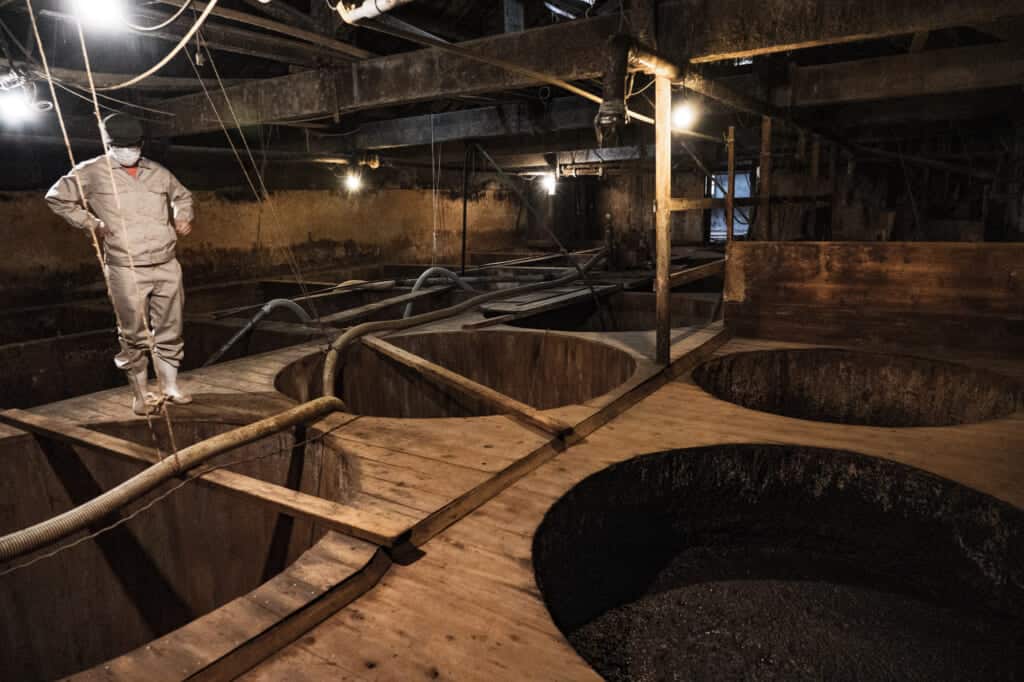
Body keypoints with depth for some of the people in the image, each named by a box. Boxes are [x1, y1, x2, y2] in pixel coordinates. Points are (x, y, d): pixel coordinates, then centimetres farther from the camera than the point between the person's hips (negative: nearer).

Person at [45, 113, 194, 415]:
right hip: (126, 269, -4)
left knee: (170, 331, 9)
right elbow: (57, 198, 8)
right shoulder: (92, 172, 1)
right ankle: (140, 394, 14)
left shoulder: (159, 172, 13)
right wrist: (90, 222, 0)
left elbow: (182, 195, 31)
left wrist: (183, 218, 13)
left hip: (167, 265, 4)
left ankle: (171, 387, 22)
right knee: (135, 336, 1)